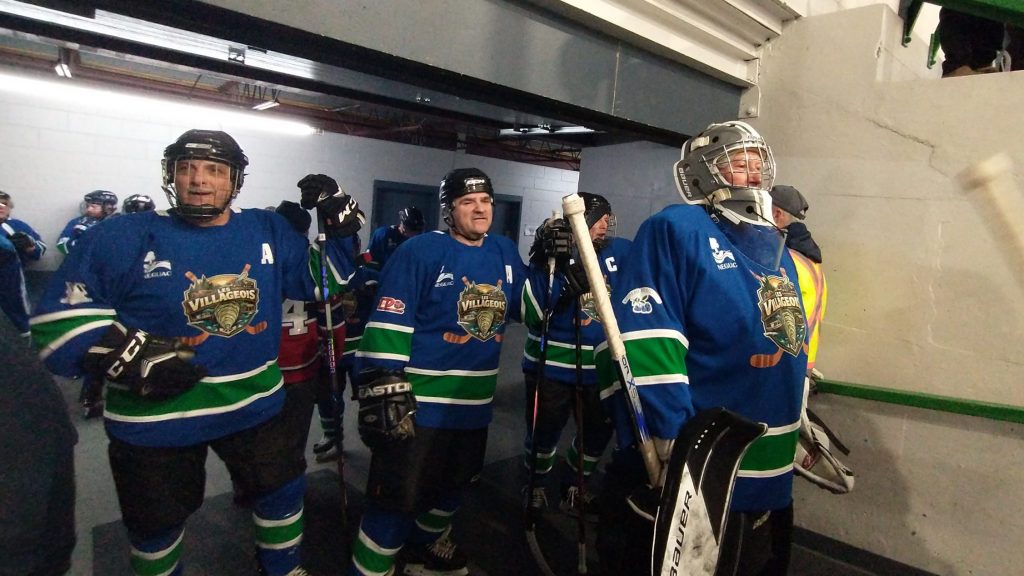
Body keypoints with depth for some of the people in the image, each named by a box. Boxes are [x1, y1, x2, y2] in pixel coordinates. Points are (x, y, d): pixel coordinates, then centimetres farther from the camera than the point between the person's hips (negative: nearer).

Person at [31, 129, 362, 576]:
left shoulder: (268, 231, -1)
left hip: (258, 405, 3)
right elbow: (59, 323, -10)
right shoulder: (122, 238, -11)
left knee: (282, 490, 18)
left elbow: (323, 281, 6)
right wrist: (123, 352, -27)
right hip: (153, 418, -2)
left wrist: (339, 228, -9)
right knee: (156, 524, 20)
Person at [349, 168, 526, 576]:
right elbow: (388, 325, -18)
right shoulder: (420, 251, -14)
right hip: (418, 402, -6)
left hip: (474, 403, 7)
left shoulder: (505, 252, 5)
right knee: (399, 497, -1)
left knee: (452, 486, 25)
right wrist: (383, 390, -22)